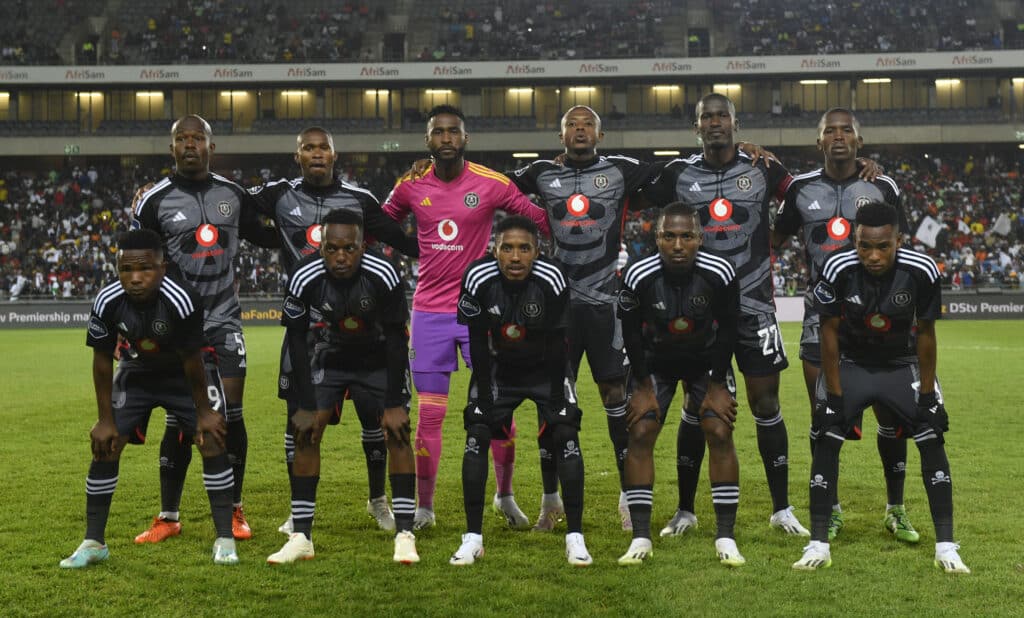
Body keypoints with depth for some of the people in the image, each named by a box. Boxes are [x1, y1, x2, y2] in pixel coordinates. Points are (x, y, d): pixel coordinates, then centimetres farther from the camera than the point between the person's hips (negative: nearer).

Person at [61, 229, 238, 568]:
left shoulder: (181, 300, -36)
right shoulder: (107, 302, -27)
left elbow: (191, 361, -23)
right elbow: (102, 360, -12)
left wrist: (203, 411, -13)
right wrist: (106, 419, -8)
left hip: (185, 372, -2)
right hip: (136, 372, 3)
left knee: (212, 439, -14)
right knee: (104, 445, -5)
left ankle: (224, 539, -4)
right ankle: (93, 543, 8)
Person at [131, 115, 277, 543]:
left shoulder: (233, 194, 6)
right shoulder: (155, 200, -4)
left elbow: (266, 238, 19)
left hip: (225, 320, 2)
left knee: (231, 414, 0)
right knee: (180, 420, 0)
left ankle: (234, 511, 12)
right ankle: (168, 517, 13)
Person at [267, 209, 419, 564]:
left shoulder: (384, 276, -29)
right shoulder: (304, 278, -26)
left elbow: (396, 340, -18)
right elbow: (296, 341, -13)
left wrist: (394, 403, -17)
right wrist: (307, 405, -13)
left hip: (379, 359, -1)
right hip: (329, 357, 1)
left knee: (398, 433, -13)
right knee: (306, 433, -9)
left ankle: (404, 535, -7)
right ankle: (301, 537, -2)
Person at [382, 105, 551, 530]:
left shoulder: (492, 184, -5)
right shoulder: (410, 186, 2)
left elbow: (541, 219, 2)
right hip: (429, 312, 1)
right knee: (429, 414, 2)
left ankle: (505, 496, 23)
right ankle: (424, 507, 14)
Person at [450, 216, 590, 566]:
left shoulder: (551, 281, -27)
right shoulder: (478, 279, -25)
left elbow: (556, 346, -18)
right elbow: (478, 344, -15)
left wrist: (554, 405, -16)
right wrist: (486, 399, -15)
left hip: (546, 368, -1)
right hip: (499, 367, 1)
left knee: (566, 436, -14)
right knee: (476, 437, -10)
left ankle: (575, 537, -6)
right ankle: (473, 537, -1)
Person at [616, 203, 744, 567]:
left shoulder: (720, 274, -27)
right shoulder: (638, 277, -27)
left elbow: (727, 330, -12)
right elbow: (631, 333, -11)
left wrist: (717, 385, -9)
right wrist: (643, 387, -9)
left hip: (707, 360, 0)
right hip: (656, 361, 0)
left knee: (720, 434, -12)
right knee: (640, 435, -11)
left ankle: (726, 537, -4)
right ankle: (640, 538, -4)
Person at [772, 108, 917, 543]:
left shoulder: (882, 188, 1)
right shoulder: (801, 189, 3)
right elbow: (774, 241, 14)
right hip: (821, 314, 1)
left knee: (891, 414, 1)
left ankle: (896, 510, 17)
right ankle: (830, 509, 19)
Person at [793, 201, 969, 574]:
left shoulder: (921, 272, -26)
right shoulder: (838, 270, -28)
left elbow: (926, 333, -11)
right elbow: (829, 332, -14)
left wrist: (927, 393, -8)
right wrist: (834, 395, -13)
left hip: (903, 364, 1)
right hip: (850, 363, 0)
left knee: (932, 441, -8)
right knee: (826, 441, -11)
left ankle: (946, 547, 1)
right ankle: (818, 546, -3)